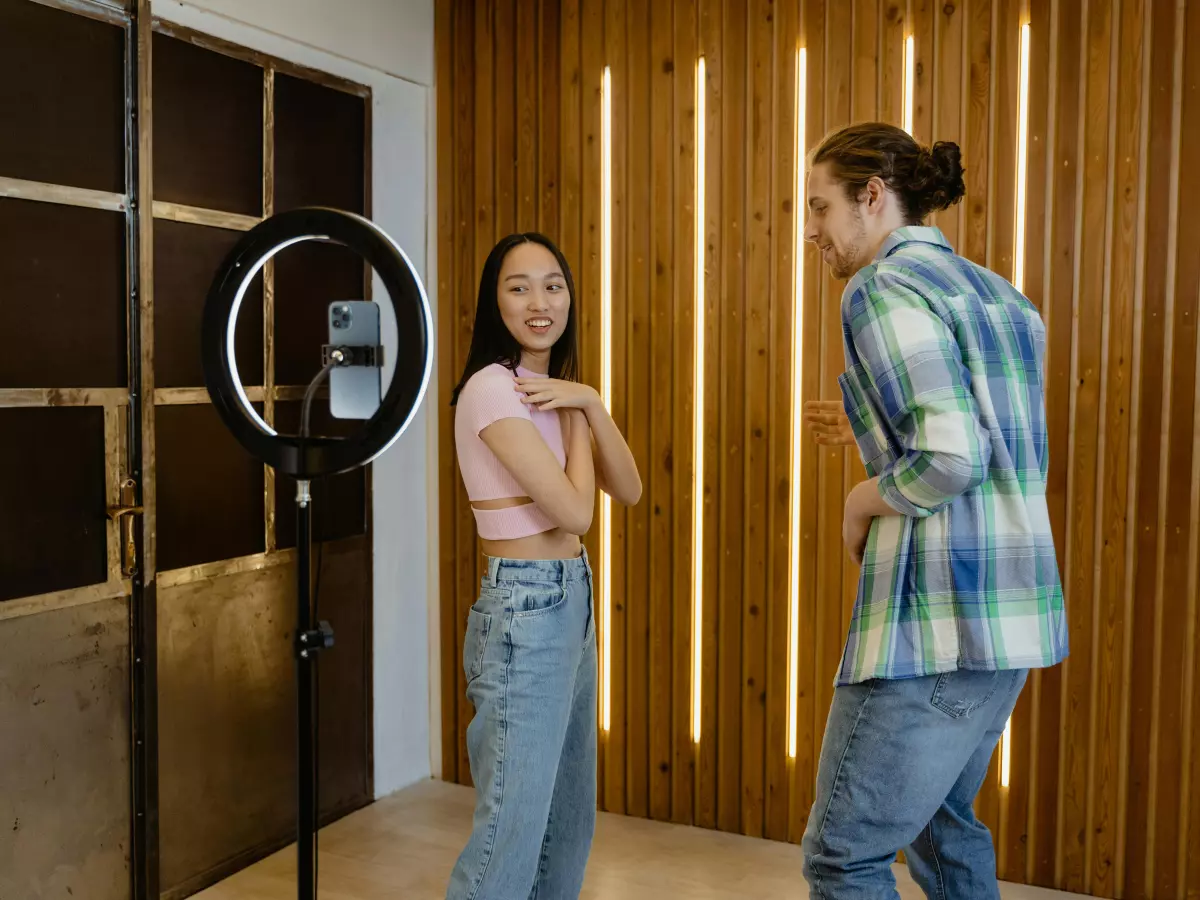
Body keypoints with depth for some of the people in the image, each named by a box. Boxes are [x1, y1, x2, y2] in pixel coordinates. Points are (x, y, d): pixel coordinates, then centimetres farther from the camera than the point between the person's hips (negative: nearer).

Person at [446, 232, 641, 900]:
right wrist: (573, 414, -6)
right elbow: (574, 511, -19)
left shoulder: (555, 387, 13)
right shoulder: (493, 388, -15)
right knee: (514, 827, -3)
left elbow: (628, 491, 5)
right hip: (525, 611, -9)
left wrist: (589, 404, -7)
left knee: (569, 821, 18)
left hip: (573, 602, 9)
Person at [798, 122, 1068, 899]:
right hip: (1012, 602, 10)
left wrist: (866, 500, -5)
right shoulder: (991, 290, 15)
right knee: (941, 820, 25)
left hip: (938, 605, -10)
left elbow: (952, 457, -22)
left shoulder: (885, 287, -12)